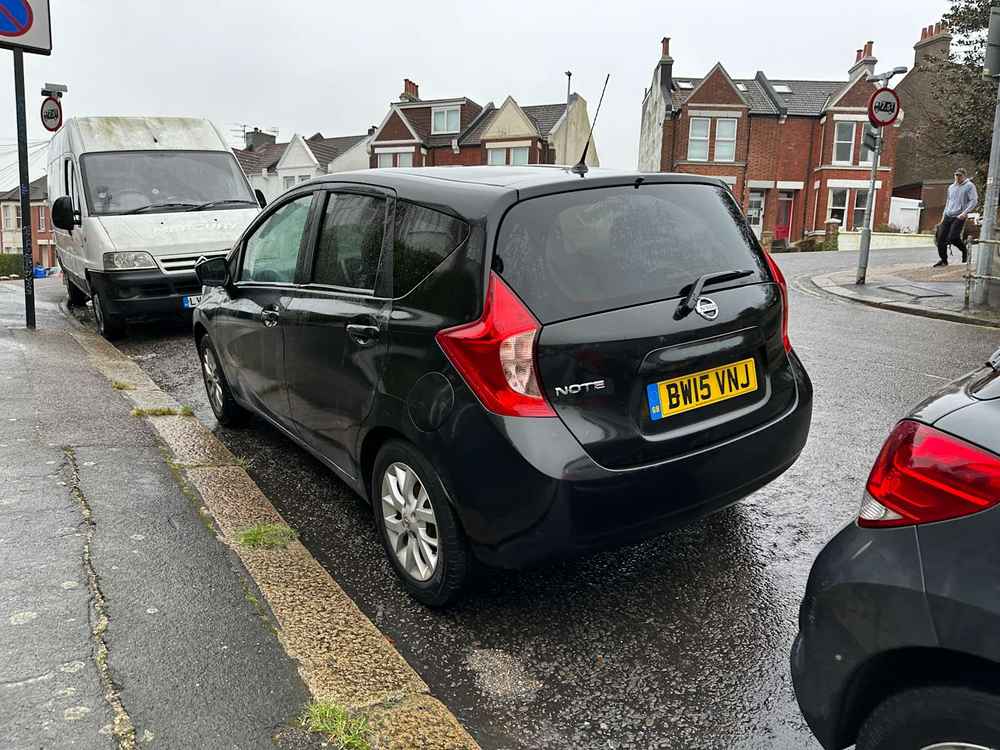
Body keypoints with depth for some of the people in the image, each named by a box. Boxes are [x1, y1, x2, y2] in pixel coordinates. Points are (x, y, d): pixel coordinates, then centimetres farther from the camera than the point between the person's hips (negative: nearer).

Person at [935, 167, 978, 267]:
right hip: (948, 216, 6)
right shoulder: (951, 187, 18)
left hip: (959, 217, -6)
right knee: (941, 238, -3)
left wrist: (965, 212, -20)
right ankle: (943, 260, 8)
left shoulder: (969, 186, 0)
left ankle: (965, 250, 11)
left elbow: (974, 201, -8)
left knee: (952, 238, -18)